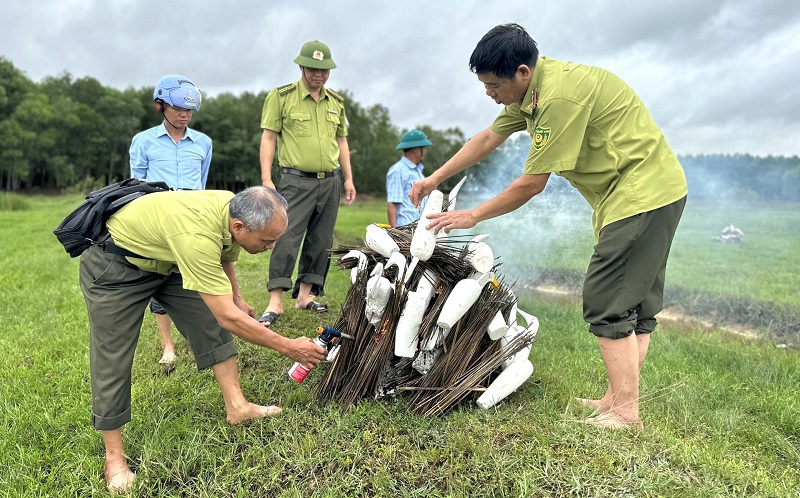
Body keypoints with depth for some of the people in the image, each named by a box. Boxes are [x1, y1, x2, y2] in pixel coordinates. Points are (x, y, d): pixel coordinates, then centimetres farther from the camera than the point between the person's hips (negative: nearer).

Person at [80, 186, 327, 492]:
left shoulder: (235, 209, -17)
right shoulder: (196, 235, -43)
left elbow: (225, 256, 9)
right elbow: (228, 318, -39)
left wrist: (237, 297, 9)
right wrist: (288, 347, -32)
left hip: (163, 258, 8)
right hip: (114, 264, -7)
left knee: (210, 324, -1)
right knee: (112, 357, -4)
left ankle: (236, 407, 8)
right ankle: (113, 456, 11)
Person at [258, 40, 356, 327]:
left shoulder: (336, 102, 14)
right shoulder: (281, 97, 0)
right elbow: (269, 138, -3)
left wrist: (348, 179, 15)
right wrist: (266, 179, -10)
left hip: (330, 182, 5)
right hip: (297, 181, -5)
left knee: (321, 241, 7)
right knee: (287, 239, -11)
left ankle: (305, 295, 18)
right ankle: (275, 303, -6)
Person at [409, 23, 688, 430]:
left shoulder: (559, 96, -25)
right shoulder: (530, 88, 8)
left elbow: (531, 184, -21)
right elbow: (487, 139, 16)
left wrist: (473, 216, -10)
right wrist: (434, 178, 14)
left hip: (642, 193, -10)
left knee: (608, 303, -10)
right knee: (637, 303, 10)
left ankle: (626, 413, -2)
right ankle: (617, 399, 20)